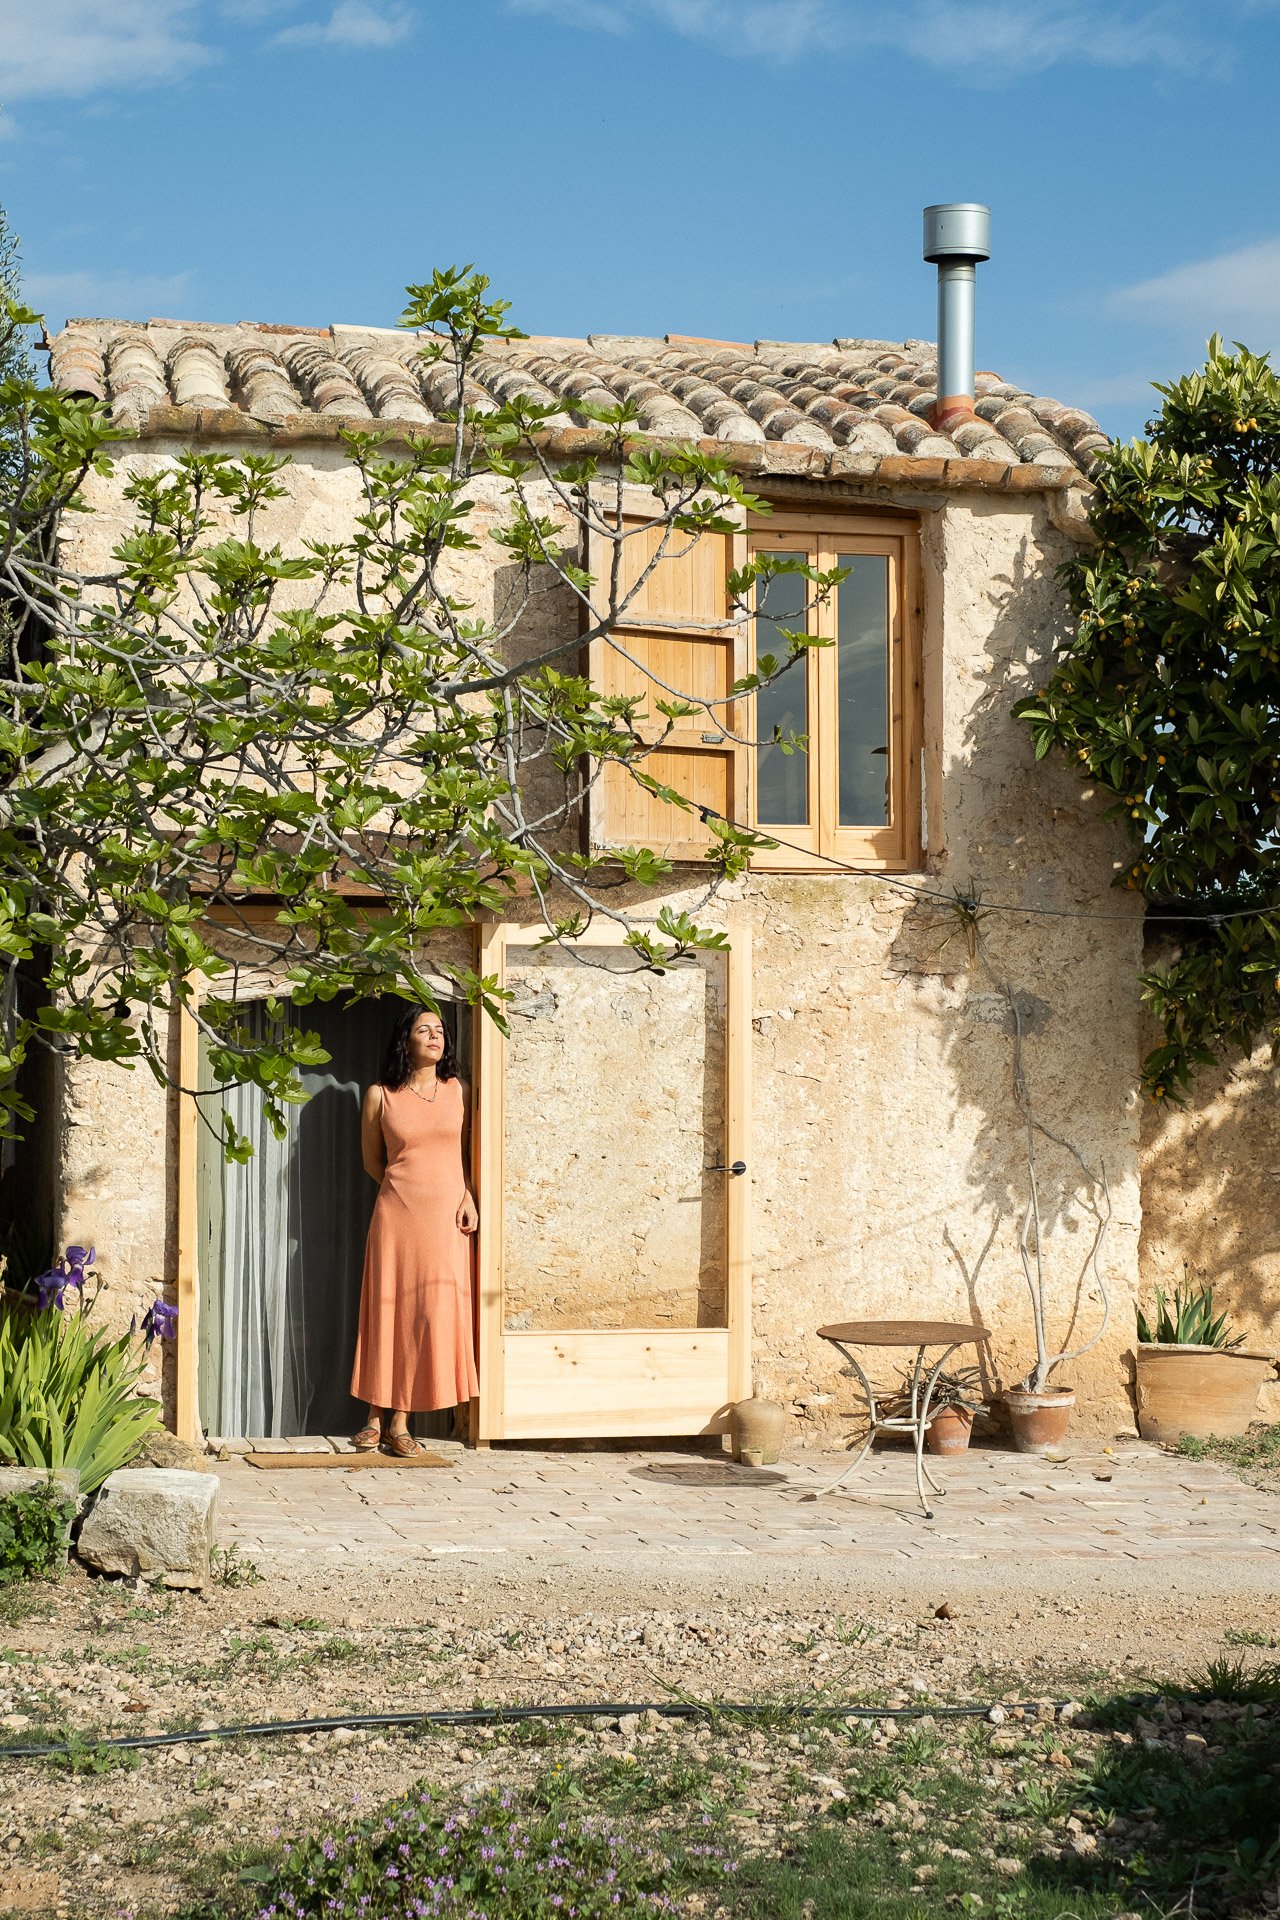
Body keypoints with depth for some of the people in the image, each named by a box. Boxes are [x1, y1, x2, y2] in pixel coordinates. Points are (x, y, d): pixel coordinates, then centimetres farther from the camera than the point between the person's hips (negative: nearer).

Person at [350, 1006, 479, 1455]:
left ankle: (400, 1423, 5)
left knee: (435, 1315, -2)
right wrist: (404, 1189, 11)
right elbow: (372, 1161, 12)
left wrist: (468, 1197, 0)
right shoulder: (380, 1096, 2)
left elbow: (463, 1154, 14)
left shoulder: (458, 1090, 8)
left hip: (446, 1219, 2)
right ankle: (376, 1418, 10)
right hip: (396, 1215, -2)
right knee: (389, 1313, 0)